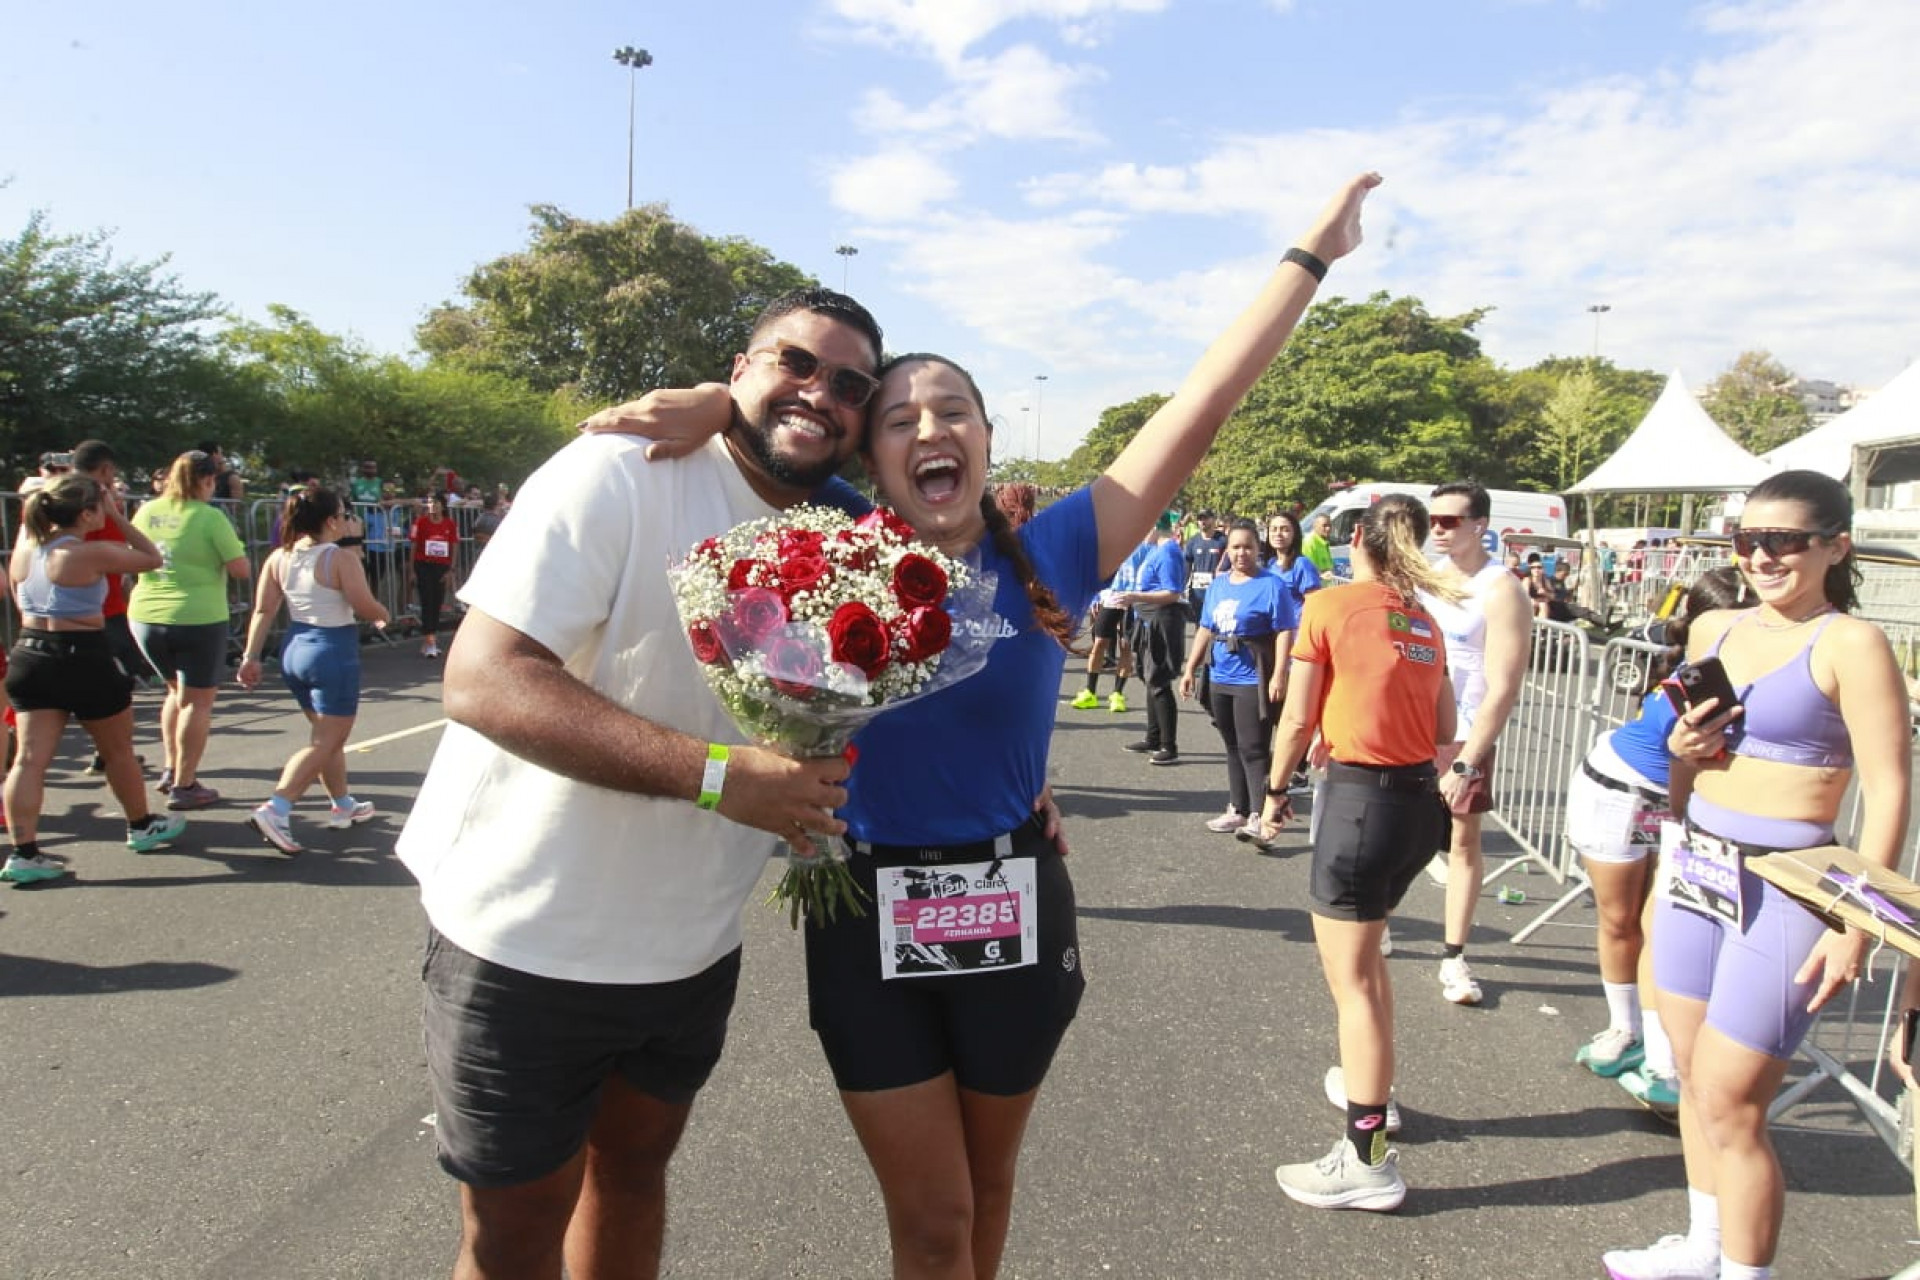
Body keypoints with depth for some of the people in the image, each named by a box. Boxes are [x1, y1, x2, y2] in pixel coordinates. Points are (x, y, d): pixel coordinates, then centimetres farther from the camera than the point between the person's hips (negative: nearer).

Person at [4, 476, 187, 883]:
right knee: (119, 751, 14)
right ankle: (141, 826, 31)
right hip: (83, 659, -6)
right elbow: (151, 558, -5)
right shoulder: (91, 554, -16)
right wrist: (117, 517, -2)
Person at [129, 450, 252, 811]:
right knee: (197, 699, 4)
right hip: (197, 619, -6)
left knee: (177, 690, 25)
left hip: (145, 616, 6)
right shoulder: (210, 518, -12)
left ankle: (171, 769, 27)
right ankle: (184, 786, 5)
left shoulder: (147, 512, 4)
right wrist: (224, 556, 7)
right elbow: (242, 571, -12)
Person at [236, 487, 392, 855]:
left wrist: (250, 656, 6)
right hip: (334, 653, -8)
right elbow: (369, 609, -13)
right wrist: (384, 615, 9)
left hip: (295, 650, 8)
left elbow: (263, 611, 3)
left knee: (328, 736, 21)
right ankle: (275, 810, -14)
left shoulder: (279, 558, 3)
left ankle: (343, 805, 33)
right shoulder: (342, 560, -15)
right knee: (325, 743, -2)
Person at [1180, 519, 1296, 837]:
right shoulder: (1217, 584, 12)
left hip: (1254, 681, -7)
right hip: (1220, 679, 7)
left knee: (1253, 749, -7)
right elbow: (1205, 630, 16)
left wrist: (1279, 675, -22)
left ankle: (1260, 816, -3)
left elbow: (1284, 632, -14)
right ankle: (1238, 810, 24)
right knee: (1233, 747, 15)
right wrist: (1190, 670, 14)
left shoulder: (1272, 585, -8)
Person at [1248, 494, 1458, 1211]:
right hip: (1422, 796, 8)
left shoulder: (1329, 606, -8)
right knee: (1364, 952, 26)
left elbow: (1298, 721, -6)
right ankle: (1371, 1085, 43)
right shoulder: (1425, 622, 10)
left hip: (1359, 798, -7)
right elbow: (1445, 730, 11)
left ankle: (1368, 1161, 6)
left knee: (1350, 977, 0)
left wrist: (1276, 789, 7)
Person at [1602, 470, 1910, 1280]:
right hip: (1696, 870, 7)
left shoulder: (1850, 644, -11)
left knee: (1728, 1106, -1)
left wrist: (1856, 924, -18)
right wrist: (1681, 748, -3)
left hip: (1783, 889, -6)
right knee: (1696, 1083, 17)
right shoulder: (1713, 630, 8)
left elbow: (1888, 792, -14)